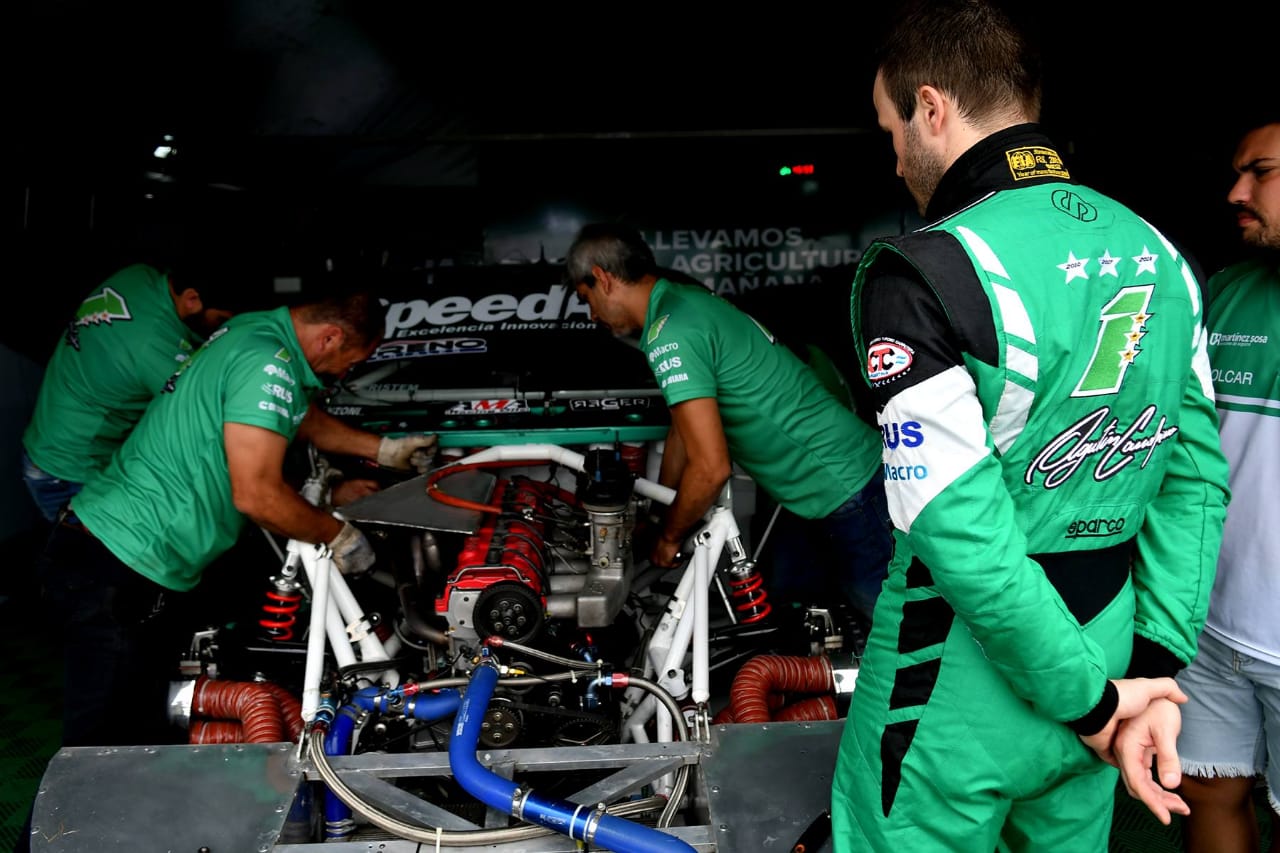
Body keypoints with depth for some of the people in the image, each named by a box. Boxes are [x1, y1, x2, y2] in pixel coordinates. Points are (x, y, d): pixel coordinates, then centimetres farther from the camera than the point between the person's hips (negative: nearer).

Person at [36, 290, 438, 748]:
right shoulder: (267, 364, -20)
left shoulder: (254, 330, 10)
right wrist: (339, 536, -10)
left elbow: (306, 419, 29)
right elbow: (257, 495, -25)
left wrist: (386, 450, 34)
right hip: (121, 576, -10)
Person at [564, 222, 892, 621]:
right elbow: (684, 429, 20)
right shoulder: (687, 301, 12)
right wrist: (657, 518, 26)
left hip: (847, 489, -10)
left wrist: (669, 539, -4)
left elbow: (711, 468, -22)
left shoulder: (670, 336, -20)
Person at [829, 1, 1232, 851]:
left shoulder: (919, 274, -20)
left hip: (964, 688, -6)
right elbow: (1197, 477, 1)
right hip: (1106, 646, 7)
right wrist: (1152, 677, -1)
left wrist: (1092, 701, -15)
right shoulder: (1159, 255, 2)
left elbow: (961, 531, -25)